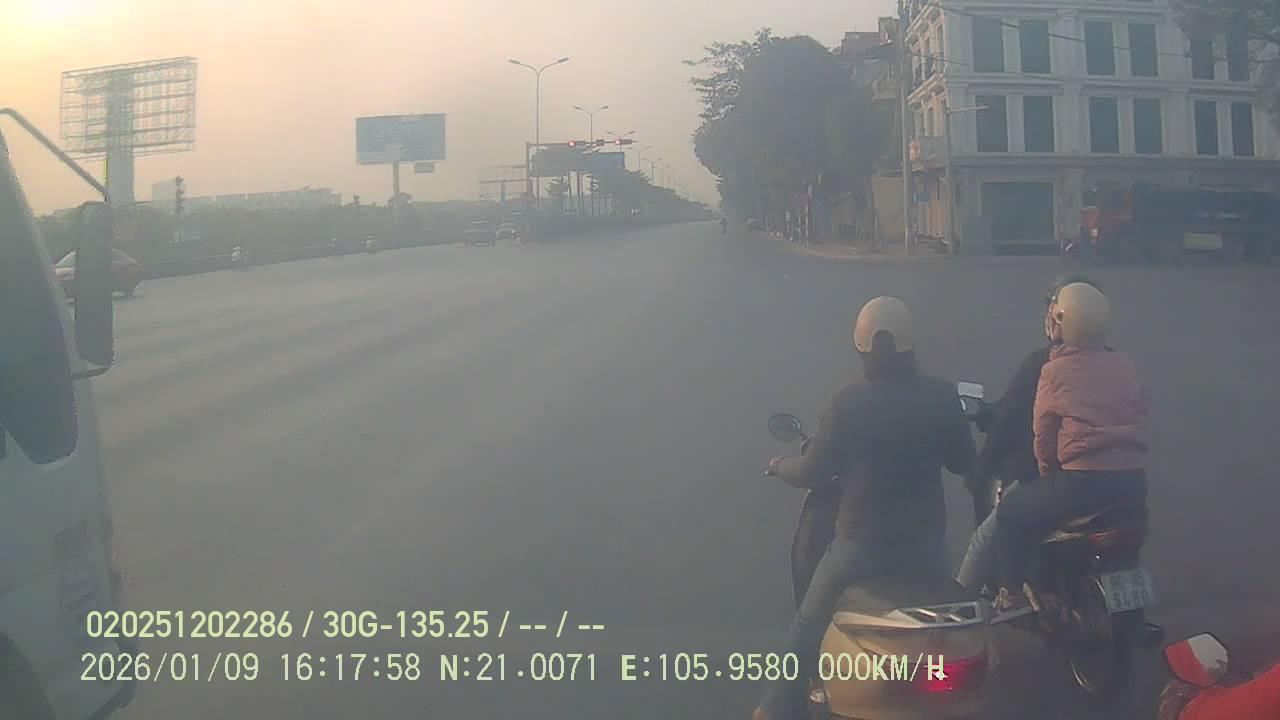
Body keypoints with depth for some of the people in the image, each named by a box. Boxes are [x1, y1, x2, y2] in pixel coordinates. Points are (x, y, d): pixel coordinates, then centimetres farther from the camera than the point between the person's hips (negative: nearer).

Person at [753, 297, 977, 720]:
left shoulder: (849, 402, -15)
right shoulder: (941, 396, -8)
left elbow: (813, 473, -8)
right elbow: (964, 463, 4)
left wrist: (779, 466, 13)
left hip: (861, 541, -2)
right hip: (925, 540, 2)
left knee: (808, 625, 17)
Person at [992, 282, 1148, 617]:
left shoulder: (1055, 370, -2)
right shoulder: (1126, 366, 12)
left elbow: (1044, 435, 2)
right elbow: (1138, 421, 18)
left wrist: (1049, 472, 20)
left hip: (1082, 482, -6)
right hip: (1134, 483, 6)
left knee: (1010, 512, 16)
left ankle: (1012, 595, 16)